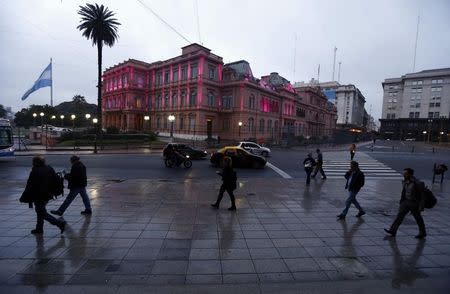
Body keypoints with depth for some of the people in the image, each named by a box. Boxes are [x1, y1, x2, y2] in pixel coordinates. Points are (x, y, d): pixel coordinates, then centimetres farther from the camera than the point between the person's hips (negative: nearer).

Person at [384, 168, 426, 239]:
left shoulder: (417, 183, -20)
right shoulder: (405, 182, 2)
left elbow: (422, 195, -16)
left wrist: (421, 206, -18)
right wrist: (401, 202, 17)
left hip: (414, 203, -6)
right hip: (406, 201, 6)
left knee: (418, 219, 11)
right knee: (400, 215, -1)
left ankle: (422, 233, 33)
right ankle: (392, 231, -4)